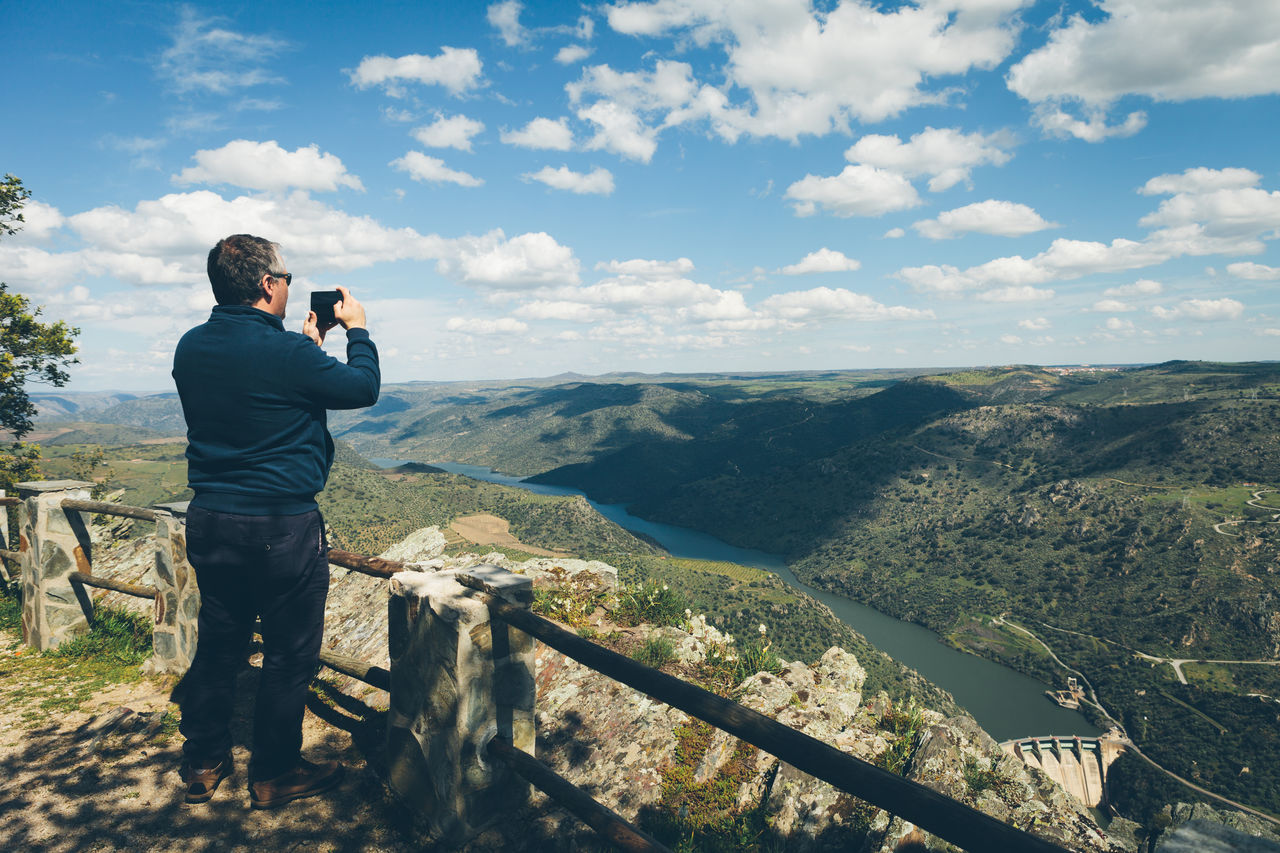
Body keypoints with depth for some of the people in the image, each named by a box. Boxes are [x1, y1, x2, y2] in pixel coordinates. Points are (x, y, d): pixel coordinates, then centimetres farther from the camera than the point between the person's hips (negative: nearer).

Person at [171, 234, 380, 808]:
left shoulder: (191, 348, 2)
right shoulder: (285, 353, -21)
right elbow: (363, 388, -6)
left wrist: (307, 343, 20)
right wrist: (357, 330, 9)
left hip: (209, 522, 7)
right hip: (281, 527, -7)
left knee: (218, 643, 20)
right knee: (290, 654, 8)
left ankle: (203, 763, 34)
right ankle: (274, 775, 22)